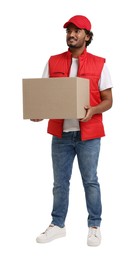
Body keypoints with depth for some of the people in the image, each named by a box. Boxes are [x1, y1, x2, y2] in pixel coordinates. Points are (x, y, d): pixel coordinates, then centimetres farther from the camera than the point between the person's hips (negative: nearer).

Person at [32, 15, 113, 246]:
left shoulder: (99, 64, -1)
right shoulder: (53, 62, 7)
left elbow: (108, 100, 0)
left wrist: (93, 111, -20)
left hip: (88, 134, -2)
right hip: (60, 133, 3)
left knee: (90, 181, 4)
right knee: (60, 182, 10)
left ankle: (94, 226, 17)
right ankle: (57, 225, 23)